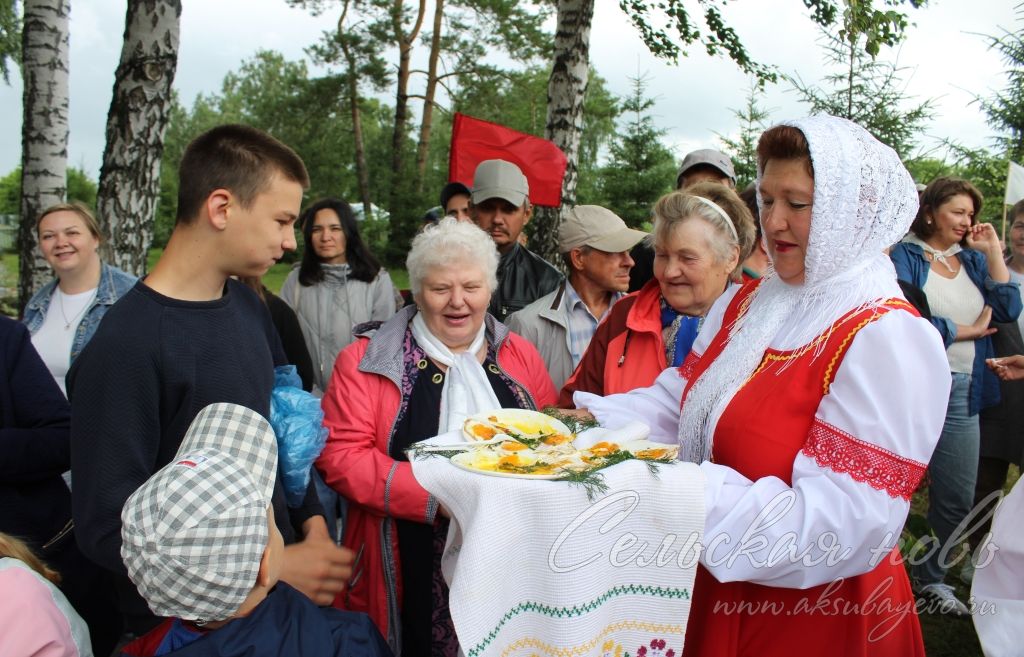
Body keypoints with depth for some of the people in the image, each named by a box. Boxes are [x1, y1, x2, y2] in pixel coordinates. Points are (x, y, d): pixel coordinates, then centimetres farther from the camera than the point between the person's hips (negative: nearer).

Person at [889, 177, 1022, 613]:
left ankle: (931, 578, 31)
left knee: (957, 499, 12)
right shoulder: (905, 256, -5)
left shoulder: (973, 260, 12)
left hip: (961, 393, 6)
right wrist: (970, 331, -6)